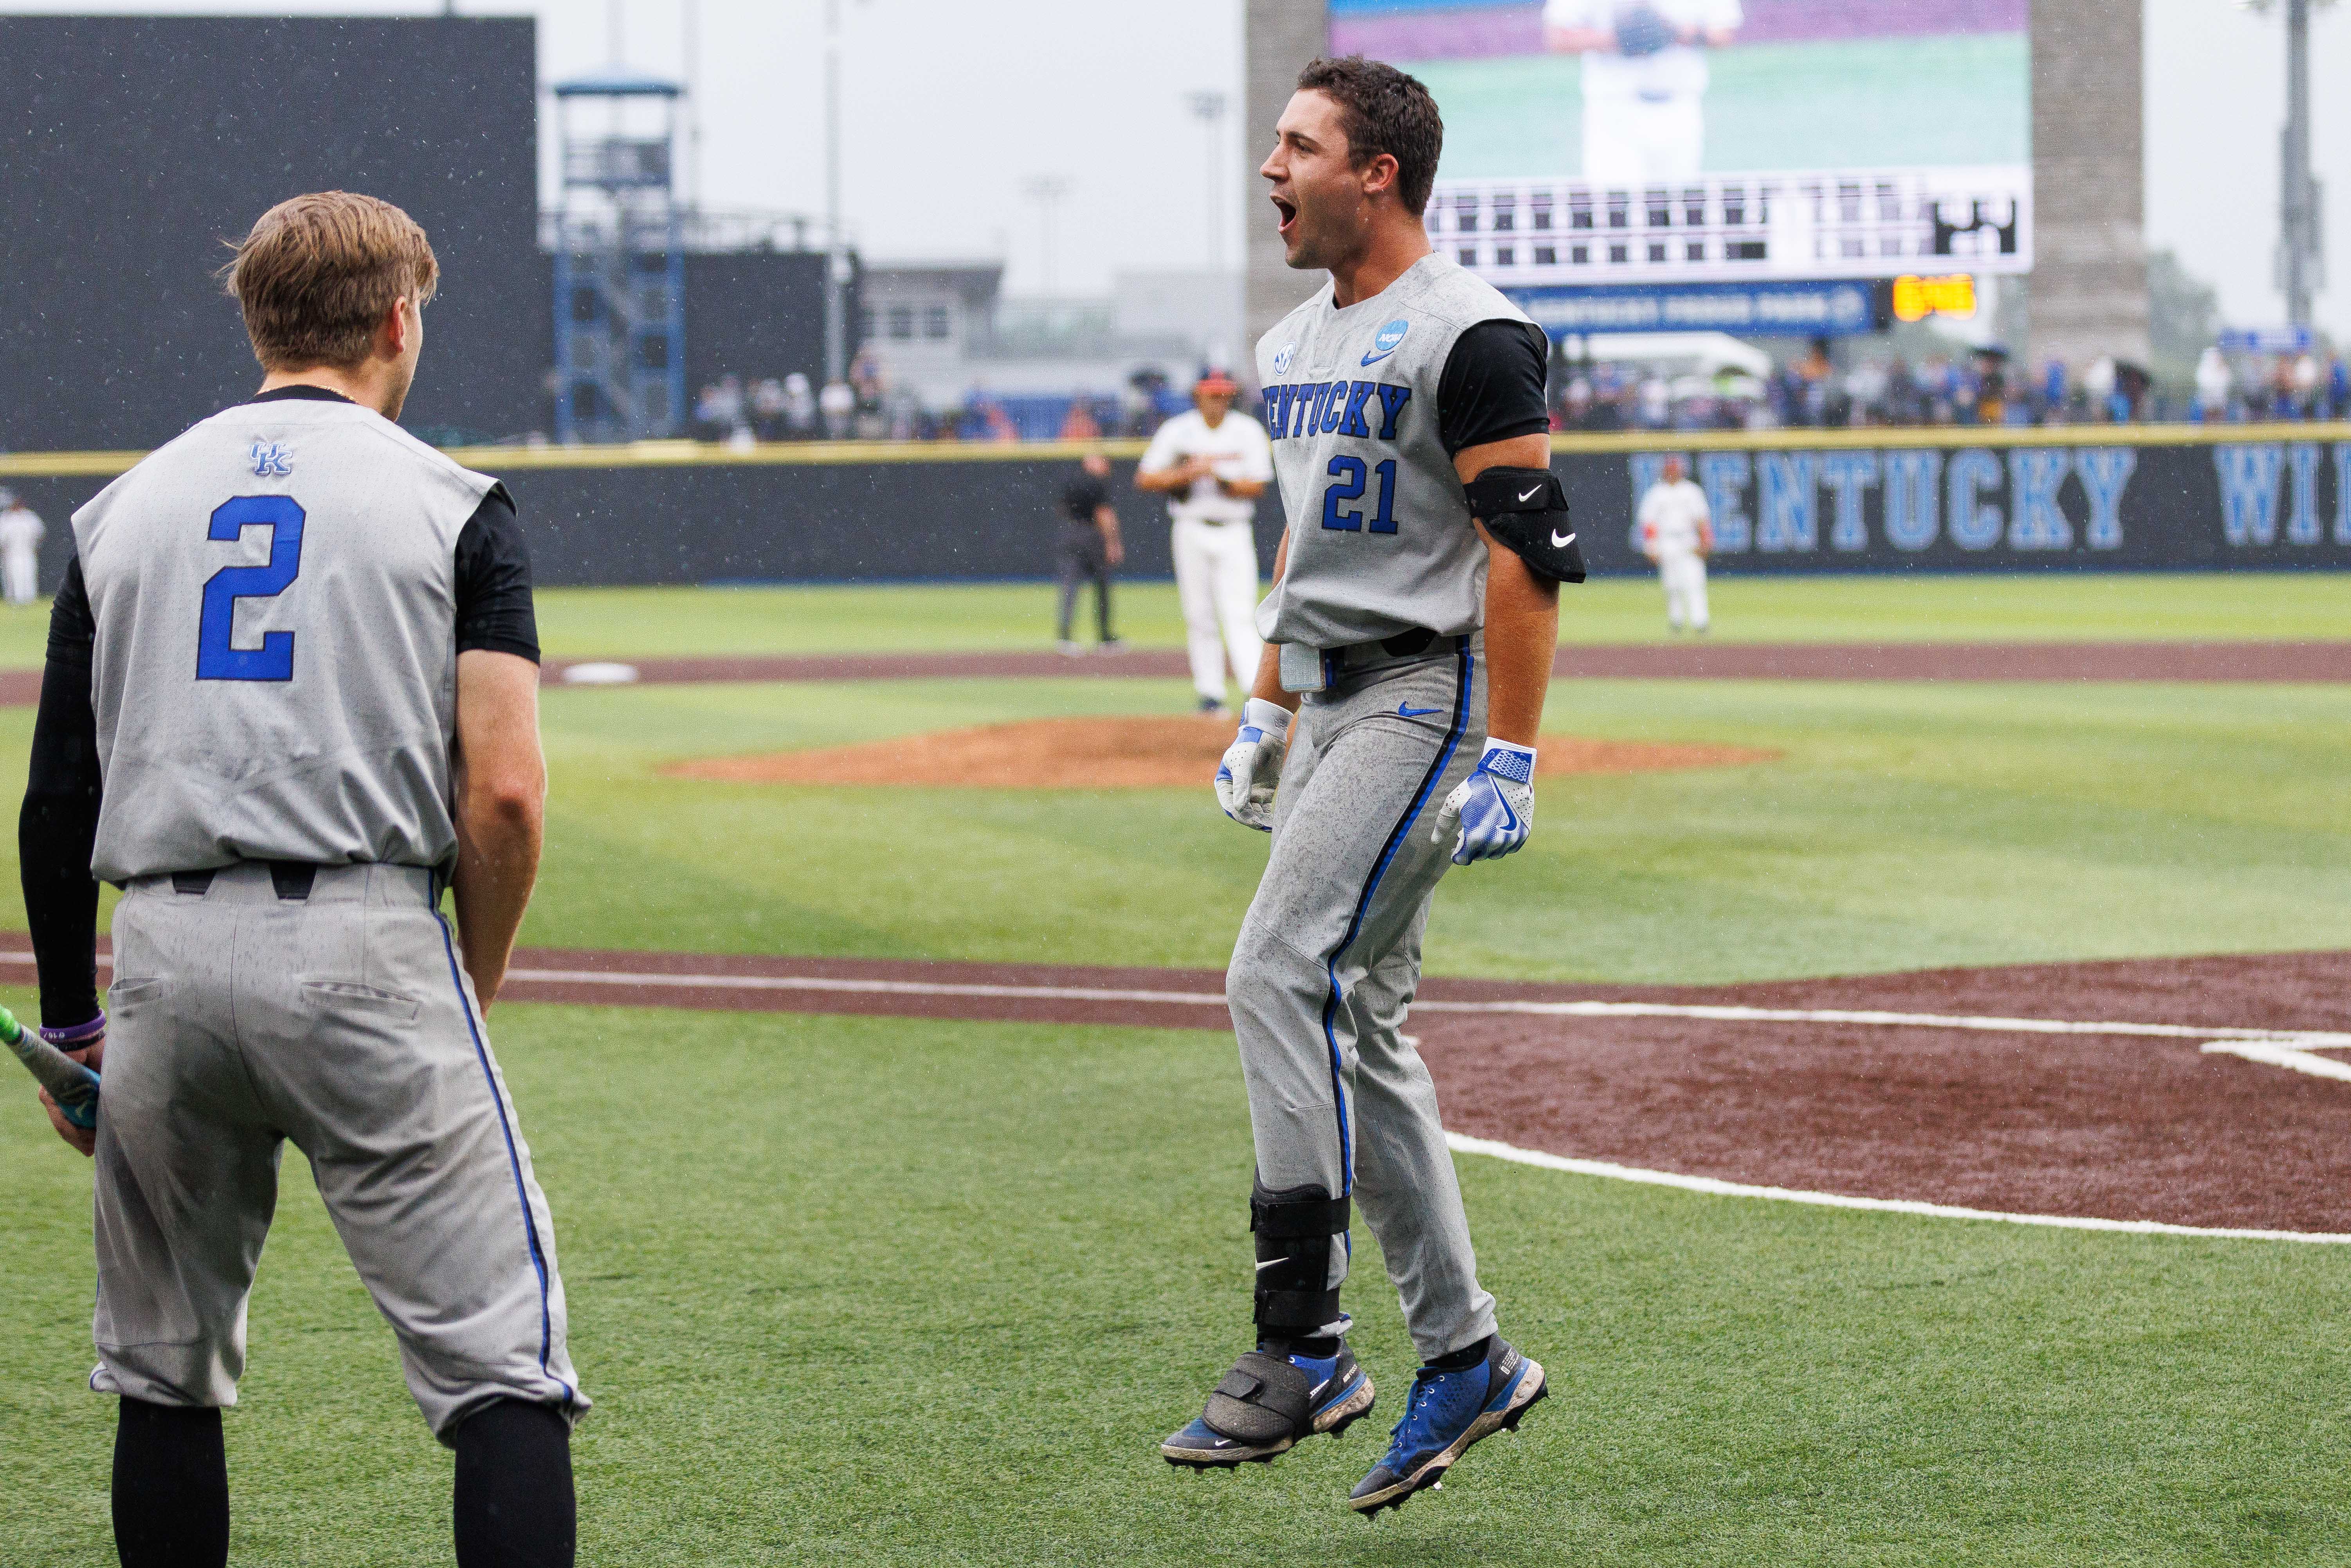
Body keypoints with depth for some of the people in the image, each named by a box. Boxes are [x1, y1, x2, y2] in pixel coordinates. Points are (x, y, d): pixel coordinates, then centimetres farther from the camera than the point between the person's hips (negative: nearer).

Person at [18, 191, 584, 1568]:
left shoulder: (125, 508, 15)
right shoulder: (452, 505, 4)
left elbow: (57, 802, 12)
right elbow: (504, 792, -6)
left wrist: (70, 1025, 20)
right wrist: (476, 985, 8)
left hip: (163, 958, 4)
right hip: (366, 942, -4)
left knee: (166, 1374, 18)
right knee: (502, 1358, -5)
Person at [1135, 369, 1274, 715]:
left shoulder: (1249, 431, 3)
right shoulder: (1177, 431, 3)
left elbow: (1258, 486, -3)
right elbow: (1144, 479, 1)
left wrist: (1223, 481, -20)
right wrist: (1187, 473, -13)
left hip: (1234, 533, -1)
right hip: (1192, 532, 1)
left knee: (1240, 615, -11)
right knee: (1199, 617, 2)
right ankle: (1210, 694, 7)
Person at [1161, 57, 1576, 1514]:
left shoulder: (1468, 334, -12)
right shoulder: (1297, 345, 16)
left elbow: (1531, 549, -17)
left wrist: (1510, 756, -22)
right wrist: (1266, 713, 21)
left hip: (1426, 695, -10)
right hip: (1328, 707, 10)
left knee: (1283, 975, -19)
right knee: (1356, 1025, 9)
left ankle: (1301, 1346, -17)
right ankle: (1465, 1355, 15)